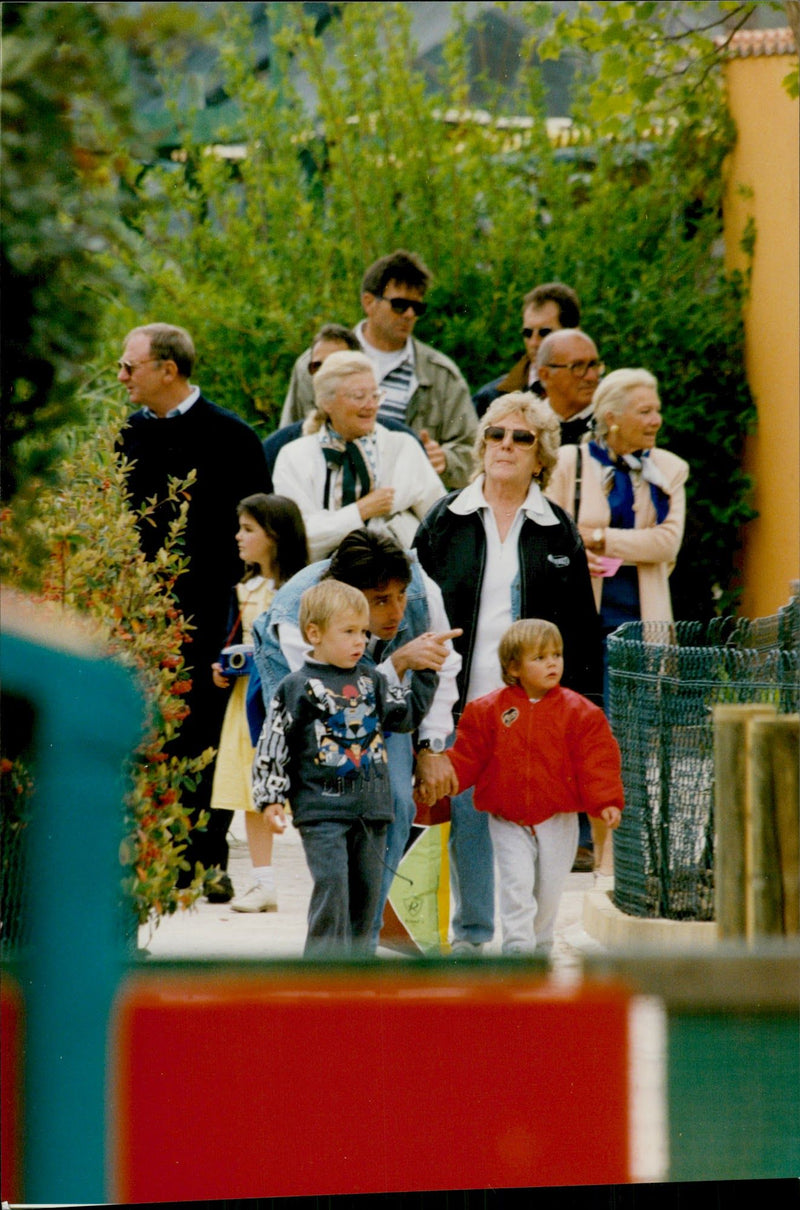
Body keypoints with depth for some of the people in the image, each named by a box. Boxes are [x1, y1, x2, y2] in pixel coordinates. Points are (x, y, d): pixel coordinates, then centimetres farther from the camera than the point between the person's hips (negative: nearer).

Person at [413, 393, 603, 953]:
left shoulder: (559, 532, 7)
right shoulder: (445, 520, 7)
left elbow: (582, 624, 8)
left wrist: (582, 700, 2)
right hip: (464, 697, 0)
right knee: (467, 814, 0)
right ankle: (471, 931, 11)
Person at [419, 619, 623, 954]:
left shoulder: (579, 713, -2)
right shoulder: (489, 711, -2)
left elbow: (596, 761, -4)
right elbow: (467, 757, 2)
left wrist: (606, 802, -14)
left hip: (557, 822, 1)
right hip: (509, 822, -1)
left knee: (549, 888, 9)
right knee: (516, 883, -15)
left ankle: (539, 947, 27)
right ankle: (517, 946, -16)